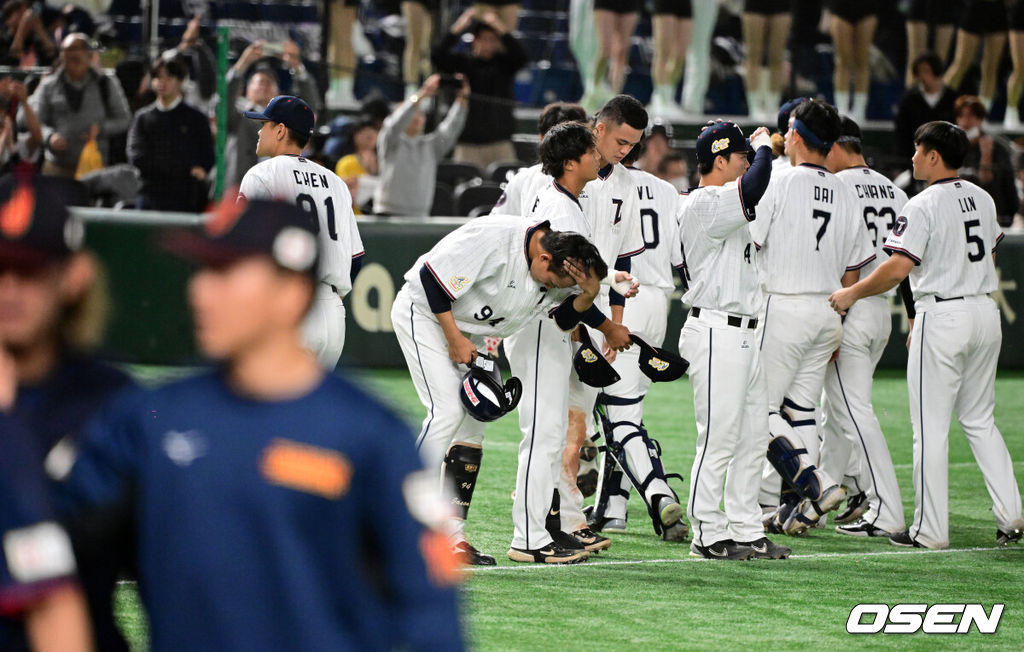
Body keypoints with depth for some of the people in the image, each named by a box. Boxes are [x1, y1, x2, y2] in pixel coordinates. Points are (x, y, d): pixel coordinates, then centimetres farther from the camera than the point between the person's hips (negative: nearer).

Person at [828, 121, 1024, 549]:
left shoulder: (923, 206, -13)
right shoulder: (983, 199, 11)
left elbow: (899, 268, -21)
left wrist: (851, 294, -7)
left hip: (943, 318, -7)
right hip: (985, 311, 7)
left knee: (931, 427, -1)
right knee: (980, 420, 16)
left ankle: (930, 529, 0)